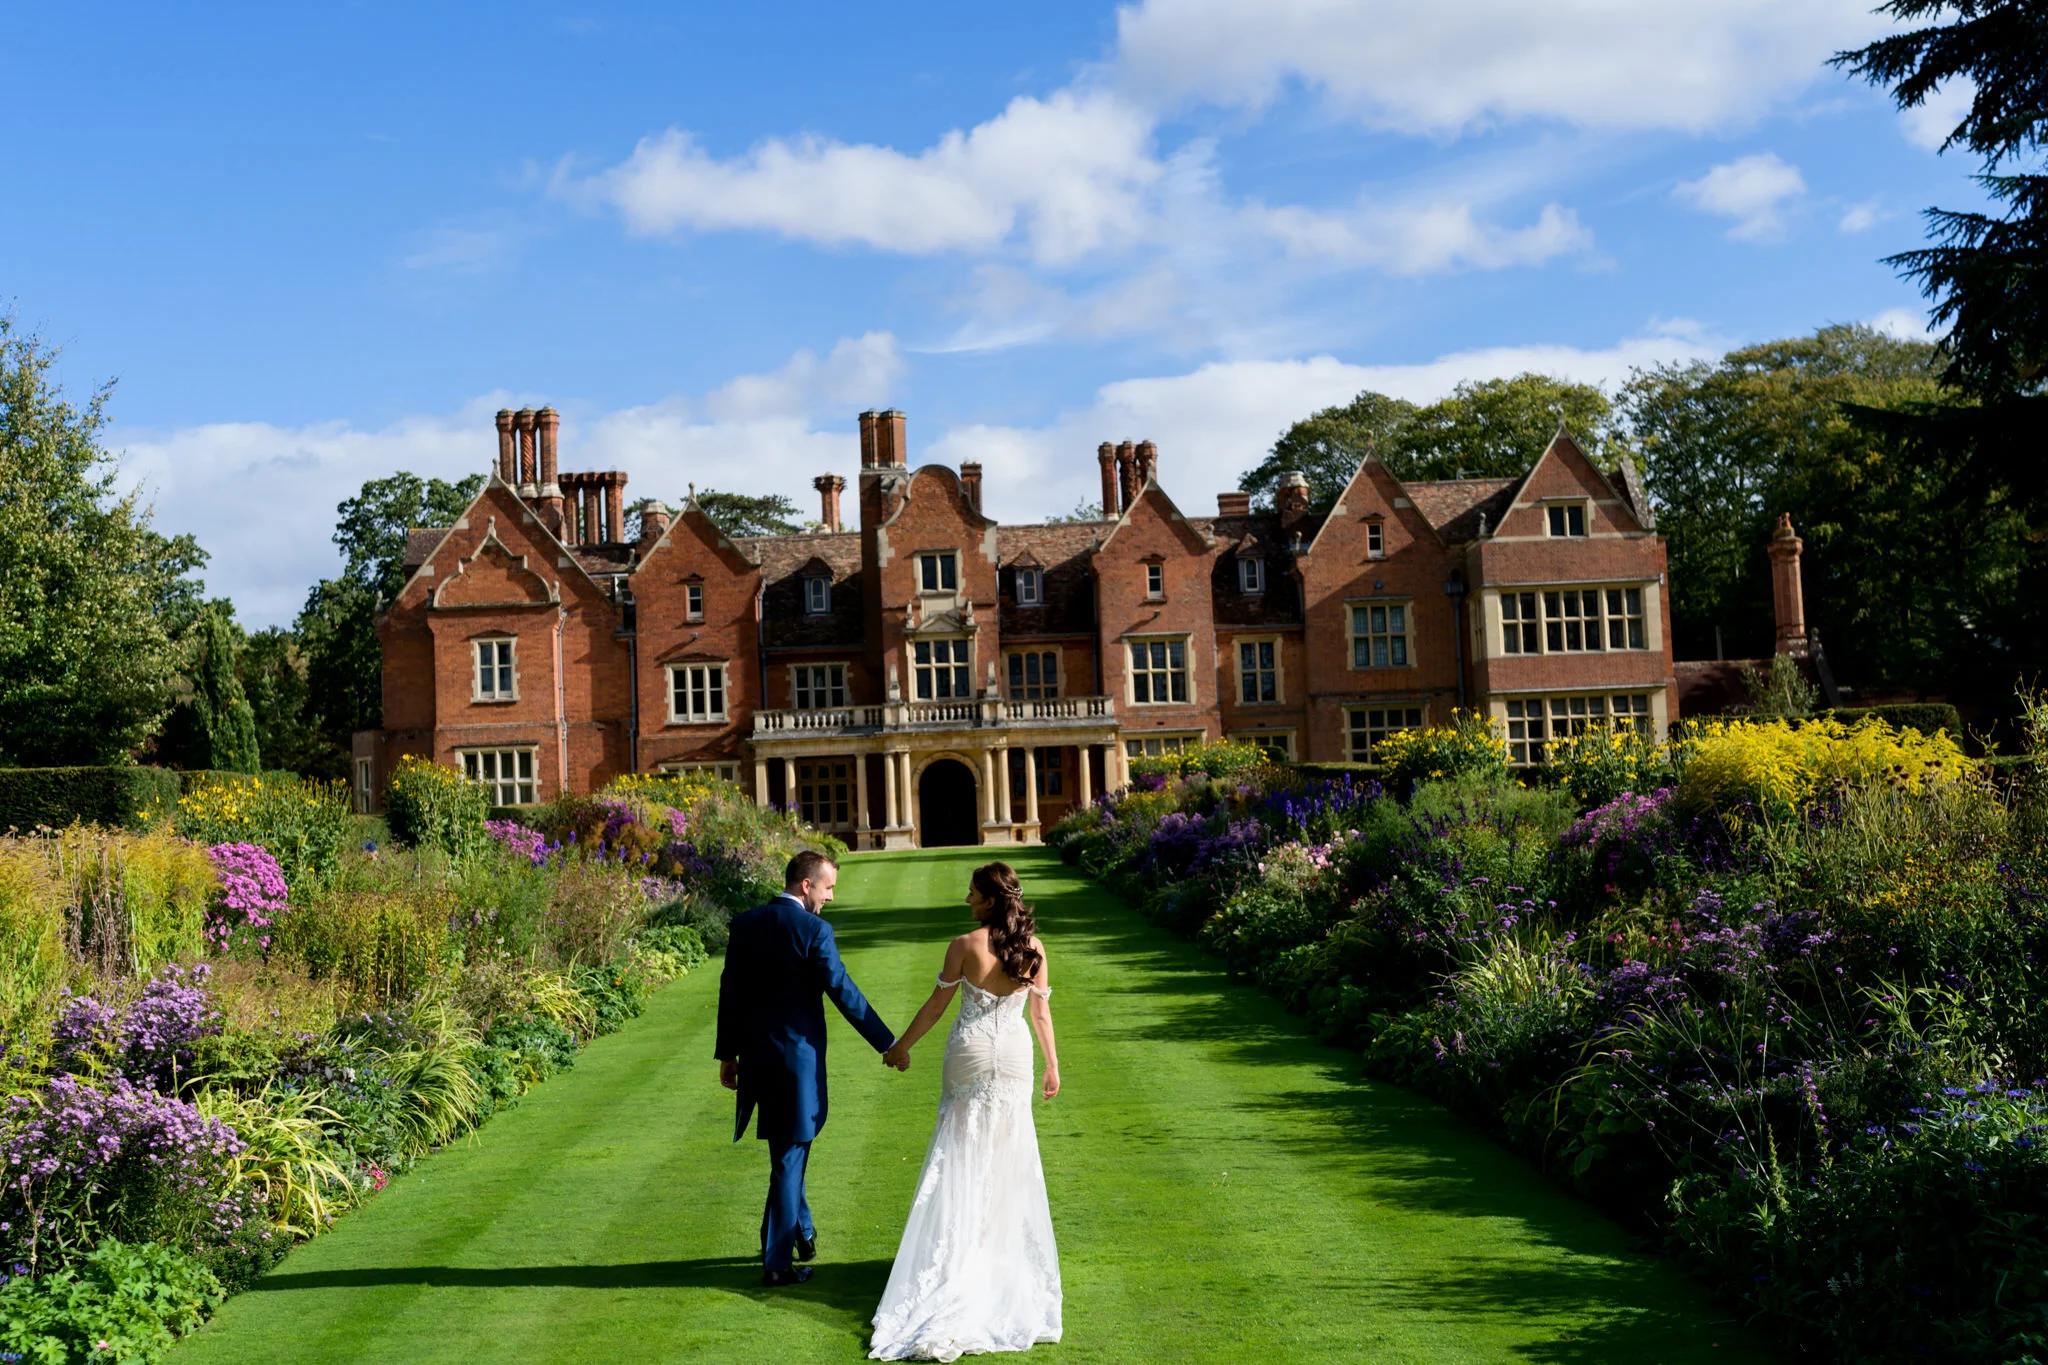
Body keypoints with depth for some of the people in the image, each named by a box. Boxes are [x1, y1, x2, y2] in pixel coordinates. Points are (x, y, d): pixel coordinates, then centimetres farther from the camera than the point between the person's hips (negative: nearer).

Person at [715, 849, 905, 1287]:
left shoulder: (745, 924, 3)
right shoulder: (813, 930, -15)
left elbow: (729, 992, 6)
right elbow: (845, 993, -15)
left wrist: (727, 1054, 14)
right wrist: (889, 1045, -8)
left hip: (754, 1056, 6)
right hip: (798, 1057, -6)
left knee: (788, 1152, 24)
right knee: (790, 1157, 3)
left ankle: (802, 1231, 38)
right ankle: (777, 1262, 6)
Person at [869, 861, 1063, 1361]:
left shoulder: (965, 945, -13)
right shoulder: (1032, 947, -4)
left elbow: (937, 1004, -6)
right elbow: (1041, 1011, 2)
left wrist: (902, 1046, 7)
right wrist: (1052, 1063, 14)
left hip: (970, 1056, -2)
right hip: (1014, 1057, 3)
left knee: (964, 1157, 9)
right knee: (1010, 1159, 13)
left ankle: (965, 1250, 12)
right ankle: (1007, 1247, 20)